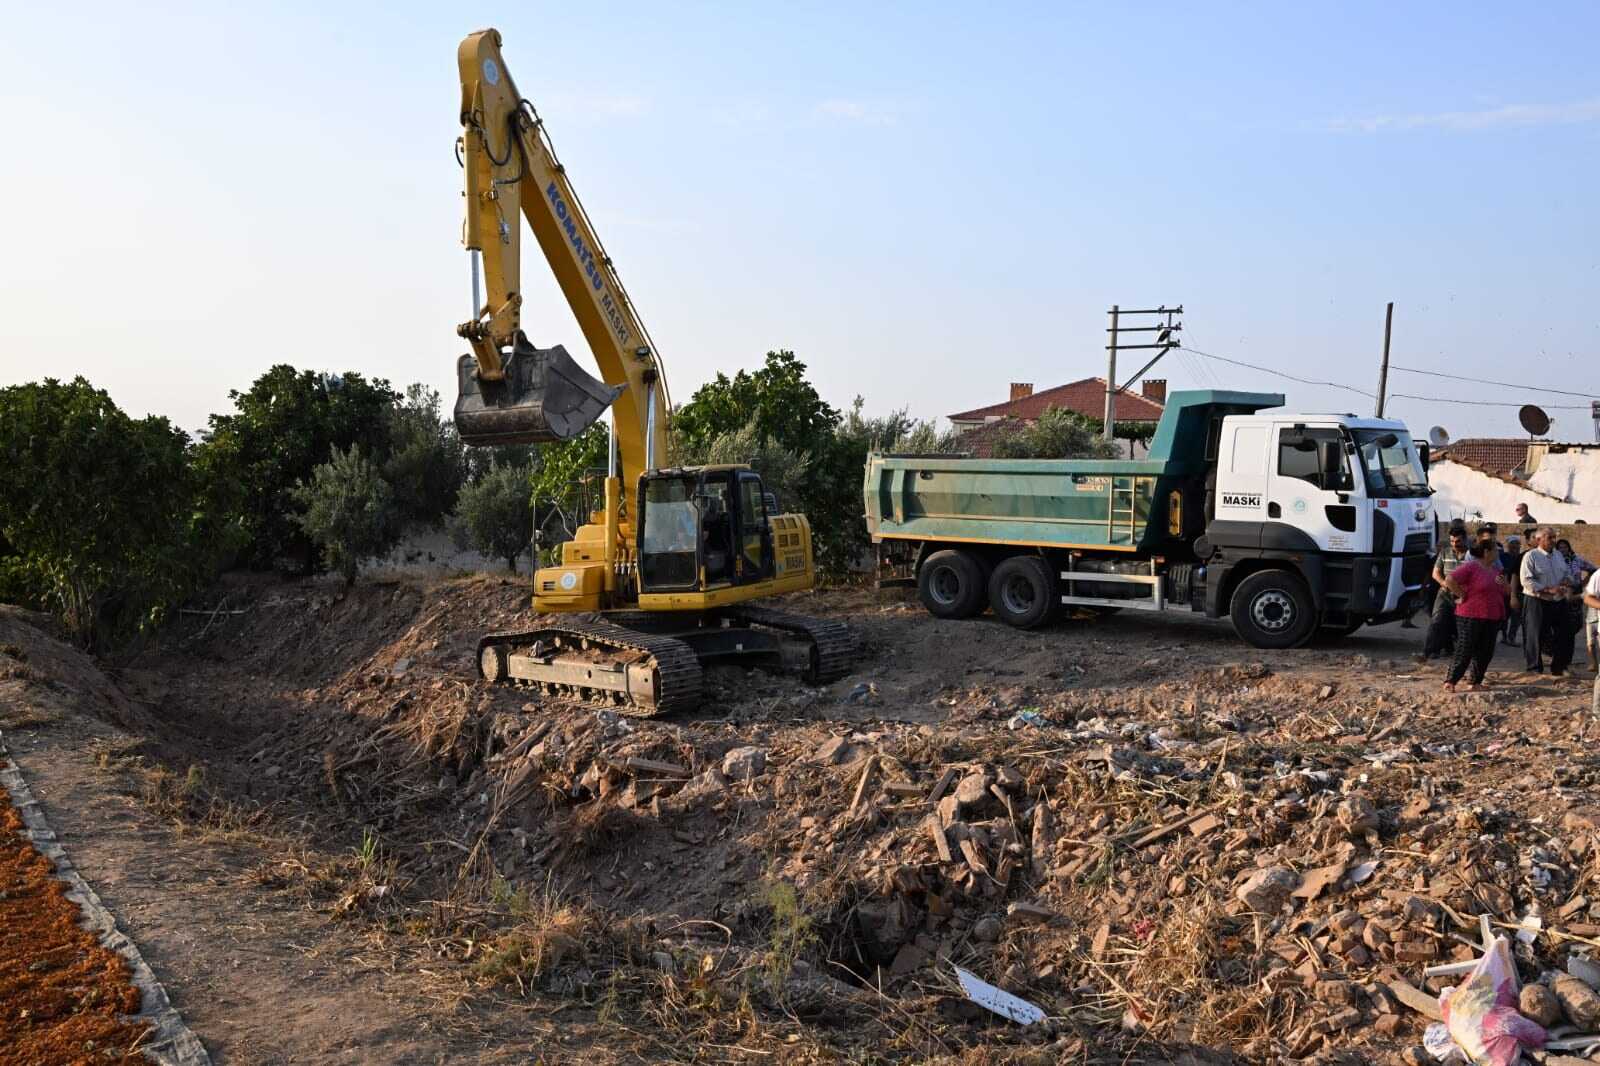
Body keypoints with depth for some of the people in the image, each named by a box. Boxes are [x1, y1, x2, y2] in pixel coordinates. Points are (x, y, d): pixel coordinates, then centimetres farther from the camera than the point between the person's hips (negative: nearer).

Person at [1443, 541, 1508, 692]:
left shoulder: (1494, 570, 15)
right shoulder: (1470, 567, -11)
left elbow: (1505, 593, 25)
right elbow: (1450, 580, -24)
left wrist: (1504, 584, 3)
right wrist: (1462, 596, -16)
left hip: (1492, 618, 8)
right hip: (1471, 617, -8)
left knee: (1485, 652, 7)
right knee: (1464, 651, -8)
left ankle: (1476, 683, 16)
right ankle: (1450, 682, -2)